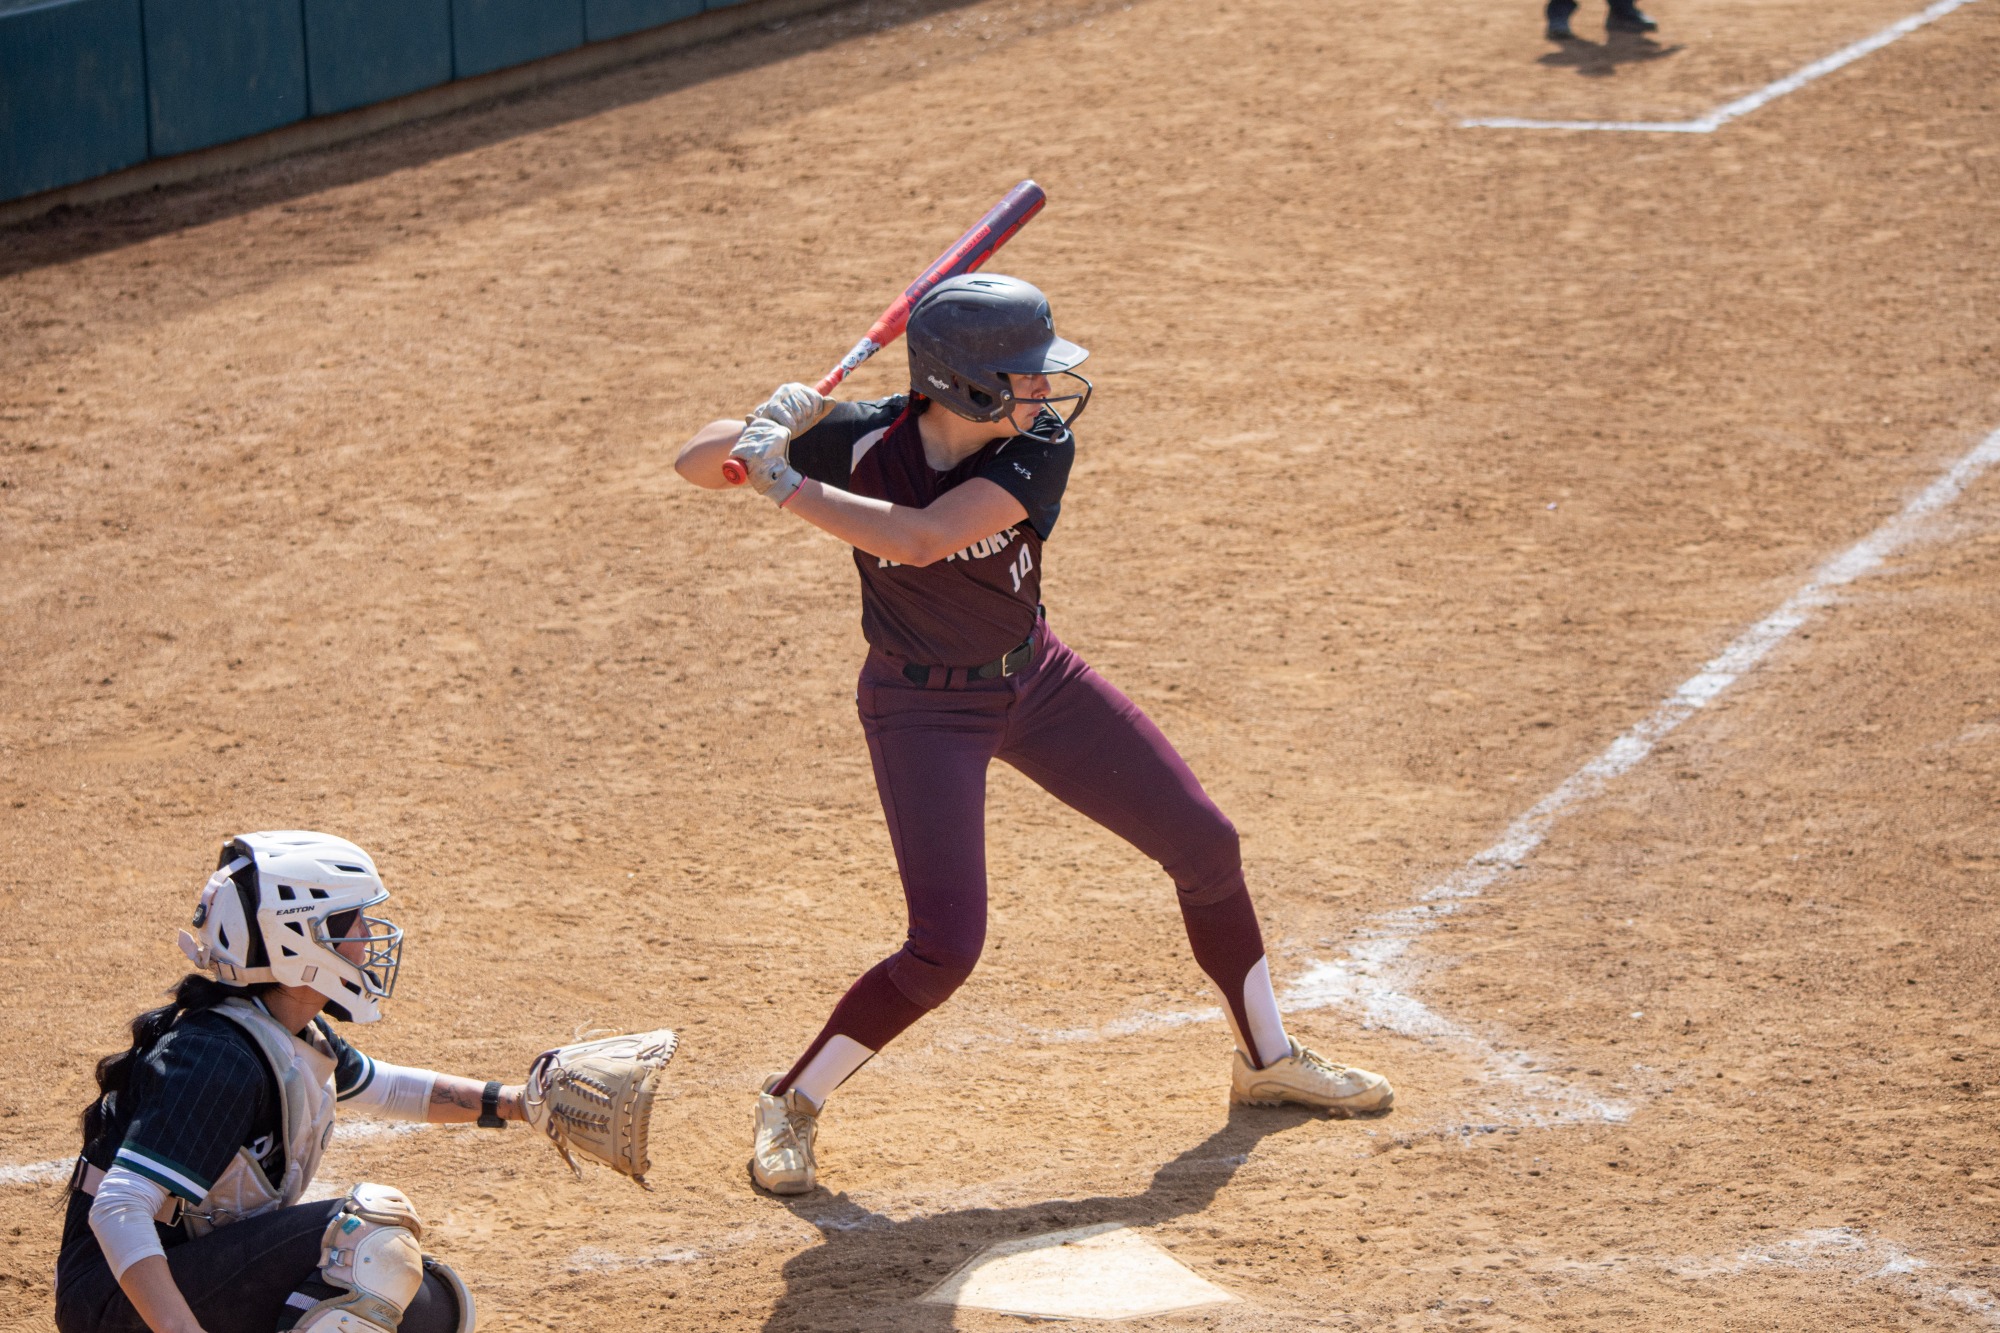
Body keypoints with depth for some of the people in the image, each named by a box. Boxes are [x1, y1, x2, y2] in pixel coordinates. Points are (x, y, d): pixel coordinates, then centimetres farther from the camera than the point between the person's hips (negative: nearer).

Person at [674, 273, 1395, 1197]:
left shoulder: (1040, 449, -22)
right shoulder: (863, 442, -23)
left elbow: (918, 538, -36)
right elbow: (694, 464, -17)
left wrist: (788, 487, -36)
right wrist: (770, 433, -37)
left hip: (1034, 680, 4)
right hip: (923, 709, -4)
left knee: (1205, 845, 8)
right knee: (945, 946, -16)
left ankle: (1267, 1059, 31)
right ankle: (791, 1106, 6)